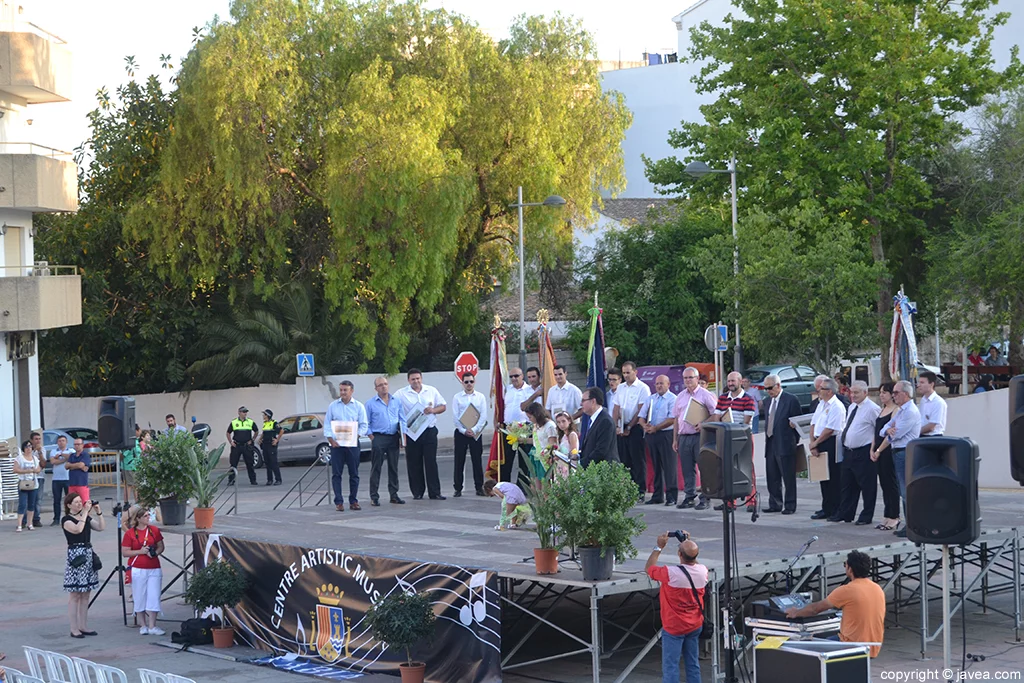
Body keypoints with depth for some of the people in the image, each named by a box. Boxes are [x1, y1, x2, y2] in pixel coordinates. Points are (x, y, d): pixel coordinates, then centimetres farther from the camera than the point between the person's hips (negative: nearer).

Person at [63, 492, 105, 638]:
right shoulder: (66, 520, -6)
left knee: (85, 594, 9)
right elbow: (77, 529, -24)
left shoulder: (86, 517, 14)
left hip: (88, 554, 7)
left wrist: (98, 513, -4)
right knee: (74, 594, -4)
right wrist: (85, 512, -20)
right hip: (75, 555, -7)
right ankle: (74, 629, -1)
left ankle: (83, 626, 15)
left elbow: (101, 527, 6)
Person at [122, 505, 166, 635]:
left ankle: (152, 626, 2)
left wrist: (156, 552, -8)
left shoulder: (154, 530, 6)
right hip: (137, 570, -2)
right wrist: (141, 551, -15)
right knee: (140, 598, 4)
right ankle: (143, 625, 17)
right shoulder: (129, 533, -3)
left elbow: (161, 546, 13)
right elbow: (125, 552, -4)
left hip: (154, 569, 2)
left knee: (154, 597, -3)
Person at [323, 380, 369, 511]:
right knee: (336, 474, -3)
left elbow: (364, 425, 1)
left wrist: (355, 437, -14)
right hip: (336, 444, 0)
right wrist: (331, 440, -8)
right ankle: (338, 502, -1)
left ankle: (353, 501, 12)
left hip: (353, 444, 0)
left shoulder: (359, 406, 5)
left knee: (354, 474, 4)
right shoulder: (332, 406, 8)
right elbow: (327, 425, 5)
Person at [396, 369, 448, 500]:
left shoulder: (431, 391, 9)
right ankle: (417, 492, 12)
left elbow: (443, 406, 13)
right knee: (414, 464, 3)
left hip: (429, 431, 1)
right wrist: (401, 430, -11)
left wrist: (433, 410, -8)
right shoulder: (401, 394, 2)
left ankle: (434, 492, 1)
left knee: (431, 462, -1)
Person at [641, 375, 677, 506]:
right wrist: (645, 425, -7)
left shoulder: (672, 399, -3)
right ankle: (657, 496, 15)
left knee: (669, 466, -6)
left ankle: (671, 496, -4)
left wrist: (655, 428, -17)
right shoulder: (651, 399, 18)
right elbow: (641, 417, 15)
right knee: (656, 466, 10)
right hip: (651, 435, 6)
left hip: (666, 435, -6)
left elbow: (672, 419, -14)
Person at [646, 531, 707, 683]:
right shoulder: (703, 571, -8)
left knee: (670, 666, -2)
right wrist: (690, 544, 16)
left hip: (674, 628, -6)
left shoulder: (670, 573, -24)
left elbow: (648, 568, -5)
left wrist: (659, 547, -1)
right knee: (693, 664, 15)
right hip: (695, 626, 6)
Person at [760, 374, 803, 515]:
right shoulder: (767, 401, 15)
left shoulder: (791, 400, -6)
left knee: (788, 477, -1)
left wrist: (795, 440, -3)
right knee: (772, 477, 10)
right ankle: (775, 504, 18)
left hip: (785, 445, -7)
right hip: (770, 444, 7)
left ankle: (790, 506, 4)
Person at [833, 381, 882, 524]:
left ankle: (866, 516, 10)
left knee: (867, 485, 2)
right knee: (847, 484, 14)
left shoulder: (872, 409, -12)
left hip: (864, 453, -8)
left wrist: (873, 449, -15)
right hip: (849, 452, 9)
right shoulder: (851, 407, 14)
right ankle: (844, 514, 22)